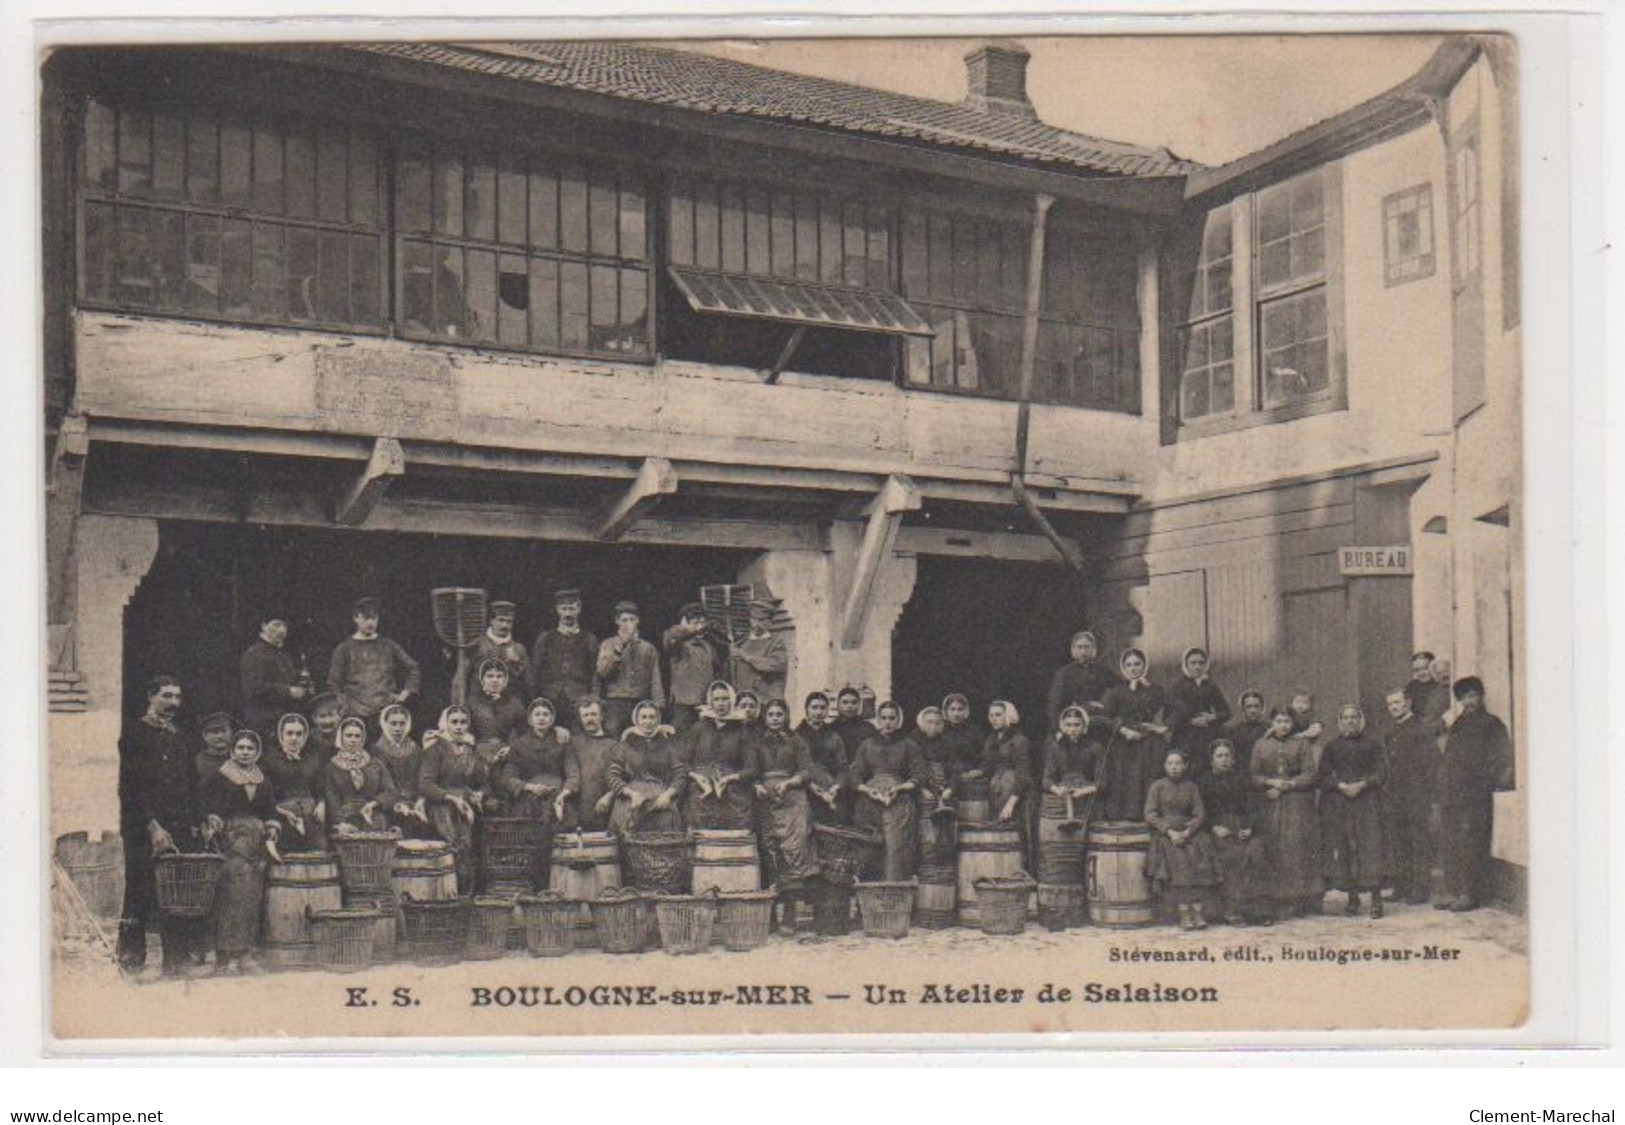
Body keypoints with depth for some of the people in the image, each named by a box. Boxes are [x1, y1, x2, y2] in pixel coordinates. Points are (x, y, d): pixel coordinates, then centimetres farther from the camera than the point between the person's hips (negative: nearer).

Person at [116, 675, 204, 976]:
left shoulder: (181, 739, 21)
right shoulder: (134, 734, 2)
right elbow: (130, 787, -7)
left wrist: (192, 825, 8)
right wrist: (153, 827, -14)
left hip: (179, 830, 5)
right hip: (142, 830, -5)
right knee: (139, 896, -6)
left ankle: (179, 961, -1)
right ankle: (131, 960, 0)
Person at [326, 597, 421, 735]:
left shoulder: (388, 646, 13)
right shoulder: (345, 649, 8)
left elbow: (413, 669, 20)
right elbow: (333, 683, 8)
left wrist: (405, 693, 9)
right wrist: (342, 706, -3)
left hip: (387, 713, 2)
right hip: (357, 715, -2)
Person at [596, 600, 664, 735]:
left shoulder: (648, 649, 13)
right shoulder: (608, 645, 10)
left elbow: (655, 683, 11)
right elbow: (602, 672, -7)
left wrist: (658, 708, 3)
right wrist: (617, 650, -14)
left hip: (641, 706, 1)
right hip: (615, 704, -1)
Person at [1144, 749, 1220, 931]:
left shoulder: (1191, 787, 13)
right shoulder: (1157, 786, 6)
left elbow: (1200, 815, 8)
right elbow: (1150, 815, -1)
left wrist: (1187, 832, -10)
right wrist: (1170, 832, -12)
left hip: (1189, 832, 2)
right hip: (1164, 832, -2)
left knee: (1197, 861, -23)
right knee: (1179, 863, -26)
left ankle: (1197, 912, -26)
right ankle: (1184, 914, -27)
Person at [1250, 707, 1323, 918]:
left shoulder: (1301, 744, 8)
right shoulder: (1261, 746, 12)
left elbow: (1311, 774, 0)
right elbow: (1253, 775, 7)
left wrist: (1290, 784, -12)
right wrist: (1270, 782, -11)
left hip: (1297, 804, -1)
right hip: (1271, 805, 1)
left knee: (1299, 849, -7)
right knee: (1276, 851, -3)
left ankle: (1305, 899, -4)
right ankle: (1281, 902, -3)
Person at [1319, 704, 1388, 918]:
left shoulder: (1371, 745, 9)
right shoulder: (1332, 747, 12)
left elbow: (1379, 773, 2)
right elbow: (1324, 775, 4)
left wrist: (1361, 785, -14)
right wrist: (1342, 786, -13)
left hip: (1367, 800, -1)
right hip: (1338, 803, 1)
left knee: (1370, 844, -10)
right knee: (1344, 847, -3)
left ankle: (1376, 897, -11)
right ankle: (1352, 898, 2)